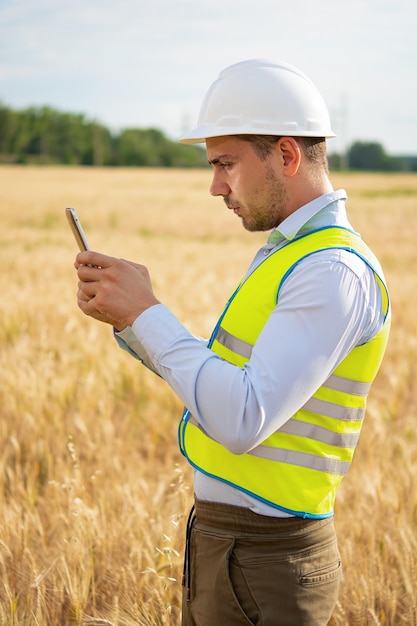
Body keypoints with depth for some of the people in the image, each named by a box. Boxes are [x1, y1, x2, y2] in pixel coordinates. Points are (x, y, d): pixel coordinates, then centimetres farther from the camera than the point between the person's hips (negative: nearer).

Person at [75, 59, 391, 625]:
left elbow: (243, 422, -29)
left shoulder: (335, 273, -21)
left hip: (263, 566, -9)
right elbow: (218, 379, 15)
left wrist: (146, 311, -22)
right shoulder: (290, 253, 12)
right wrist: (127, 317, 1)